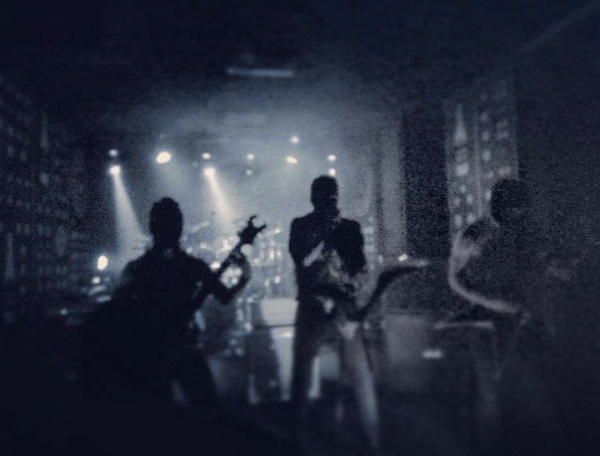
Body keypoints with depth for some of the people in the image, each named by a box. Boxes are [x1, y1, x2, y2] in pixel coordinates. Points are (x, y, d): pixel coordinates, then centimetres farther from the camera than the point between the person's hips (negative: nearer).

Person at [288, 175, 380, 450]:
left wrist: (349, 289, -10)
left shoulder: (350, 227, 8)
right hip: (311, 309, 0)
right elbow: (303, 260, -9)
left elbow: (361, 267, 3)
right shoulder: (300, 226, 5)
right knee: (301, 373, 7)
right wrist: (327, 232, -11)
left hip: (344, 307, 0)